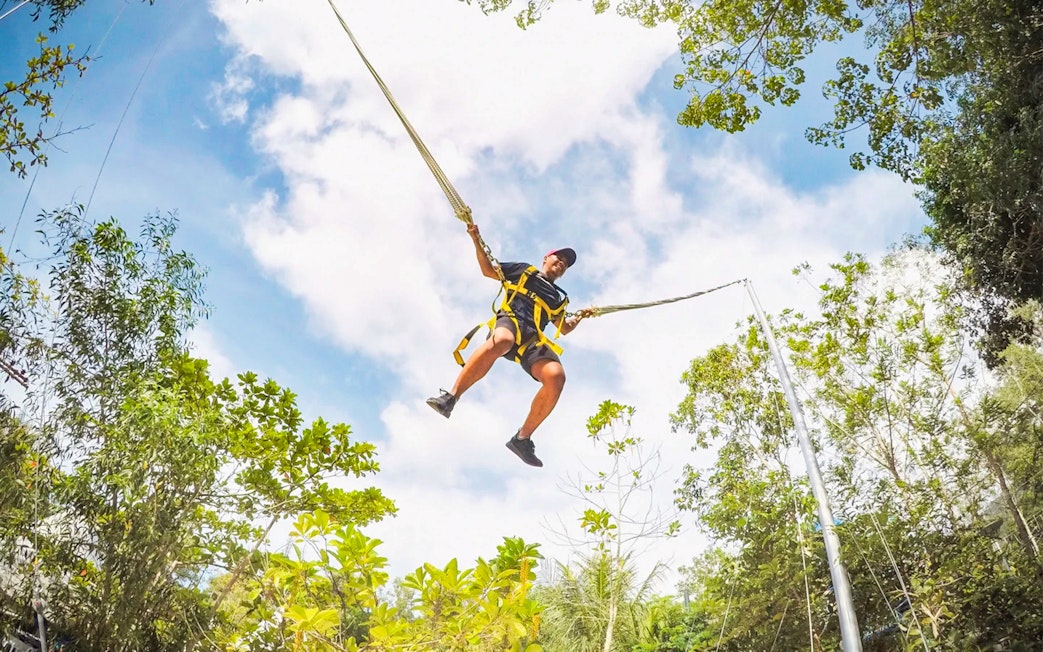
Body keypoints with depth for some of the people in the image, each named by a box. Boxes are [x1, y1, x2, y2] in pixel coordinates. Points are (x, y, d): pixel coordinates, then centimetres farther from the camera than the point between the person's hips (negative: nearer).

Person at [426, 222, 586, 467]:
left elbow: (564, 328, 38)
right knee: (501, 341, -44)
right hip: (511, 320, -3)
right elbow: (488, 269, 26)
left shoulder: (559, 297, 38)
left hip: (533, 340, 4)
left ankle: (522, 438, -21)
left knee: (556, 376, -28)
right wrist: (477, 241, 14)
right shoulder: (524, 270, 29)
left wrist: (578, 318, 19)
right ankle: (450, 397, -45)